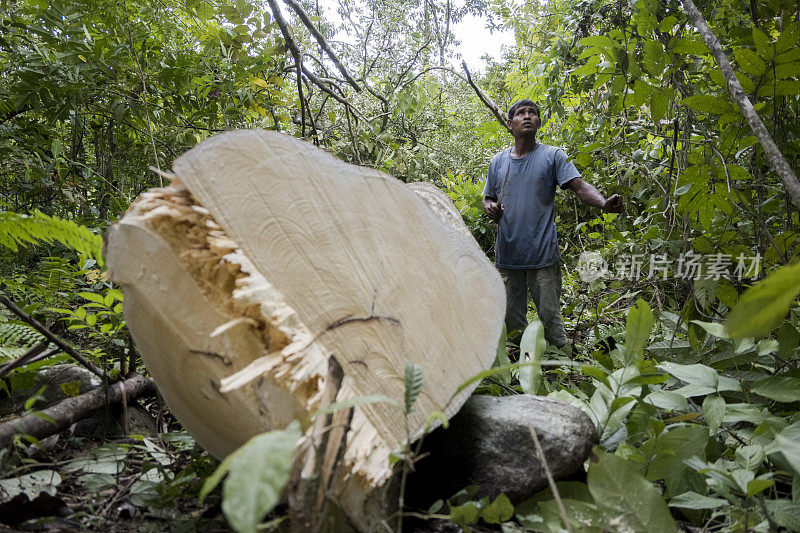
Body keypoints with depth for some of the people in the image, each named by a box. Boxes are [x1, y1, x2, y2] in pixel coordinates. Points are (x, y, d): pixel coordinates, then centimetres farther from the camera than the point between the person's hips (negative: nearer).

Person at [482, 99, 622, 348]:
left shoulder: (553, 156, 2)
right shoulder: (498, 161, 12)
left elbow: (579, 186, -8)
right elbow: (488, 199, 18)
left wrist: (604, 203, -28)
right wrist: (490, 208, -6)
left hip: (543, 255, -3)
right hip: (507, 255, 3)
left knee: (550, 316, -1)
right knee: (511, 319, 11)